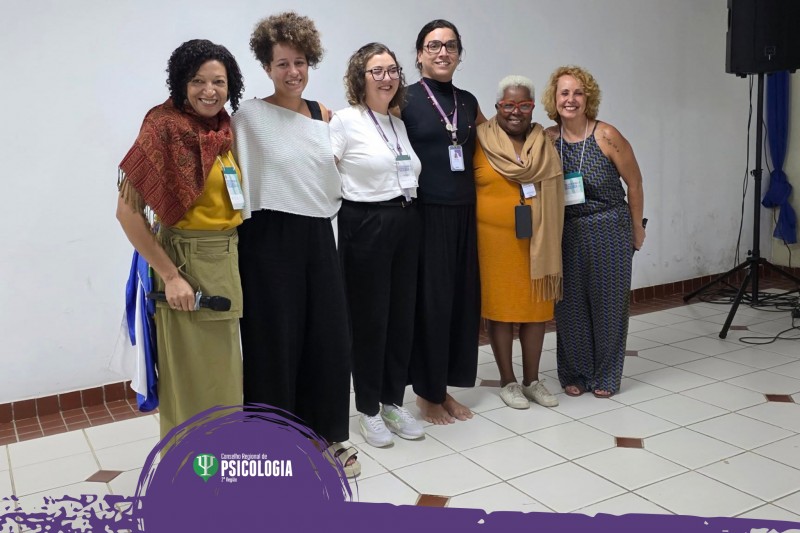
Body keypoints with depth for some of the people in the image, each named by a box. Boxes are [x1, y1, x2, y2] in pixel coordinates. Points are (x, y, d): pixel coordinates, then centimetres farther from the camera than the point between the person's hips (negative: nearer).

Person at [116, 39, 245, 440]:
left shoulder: (225, 129, 6)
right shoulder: (164, 128, -14)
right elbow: (128, 211, -18)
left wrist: (234, 253, 9)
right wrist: (170, 275, -18)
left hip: (228, 259, 7)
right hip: (187, 261, -7)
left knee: (223, 369, 19)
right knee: (192, 373, 5)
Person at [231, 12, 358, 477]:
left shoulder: (322, 114, 9)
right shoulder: (250, 115, -6)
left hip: (319, 236, 5)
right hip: (271, 240, -5)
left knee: (329, 337, 8)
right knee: (276, 341, 3)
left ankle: (328, 435, 25)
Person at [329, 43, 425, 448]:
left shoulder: (400, 123, 14)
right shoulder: (345, 121, -6)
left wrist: (408, 212, 11)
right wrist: (338, 212, -12)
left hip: (406, 224, 6)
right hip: (365, 225, -6)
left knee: (402, 316, 10)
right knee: (370, 319, 3)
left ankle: (393, 402, 25)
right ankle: (368, 410, 18)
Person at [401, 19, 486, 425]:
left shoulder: (468, 101, 13)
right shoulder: (404, 100, -4)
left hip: (464, 214, 6)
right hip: (424, 214, -5)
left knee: (461, 299, 8)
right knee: (428, 302, 1)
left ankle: (445, 388, 23)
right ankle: (426, 391, 17)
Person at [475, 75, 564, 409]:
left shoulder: (544, 144, 8)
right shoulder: (481, 142, -4)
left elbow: (553, 193, 12)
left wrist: (549, 239, 6)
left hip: (537, 241, 4)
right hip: (495, 240, -3)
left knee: (536, 307, 9)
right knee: (500, 308, 5)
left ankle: (532, 380, 23)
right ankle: (508, 381, 19)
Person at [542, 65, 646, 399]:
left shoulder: (606, 136, -10)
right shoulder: (547, 139, -2)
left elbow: (634, 183, 0)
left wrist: (636, 228, 7)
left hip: (609, 230, -2)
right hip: (567, 233, 2)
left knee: (608, 304, 6)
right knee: (570, 305, 7)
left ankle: (605, 377, 22)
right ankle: (575, 374, 24)